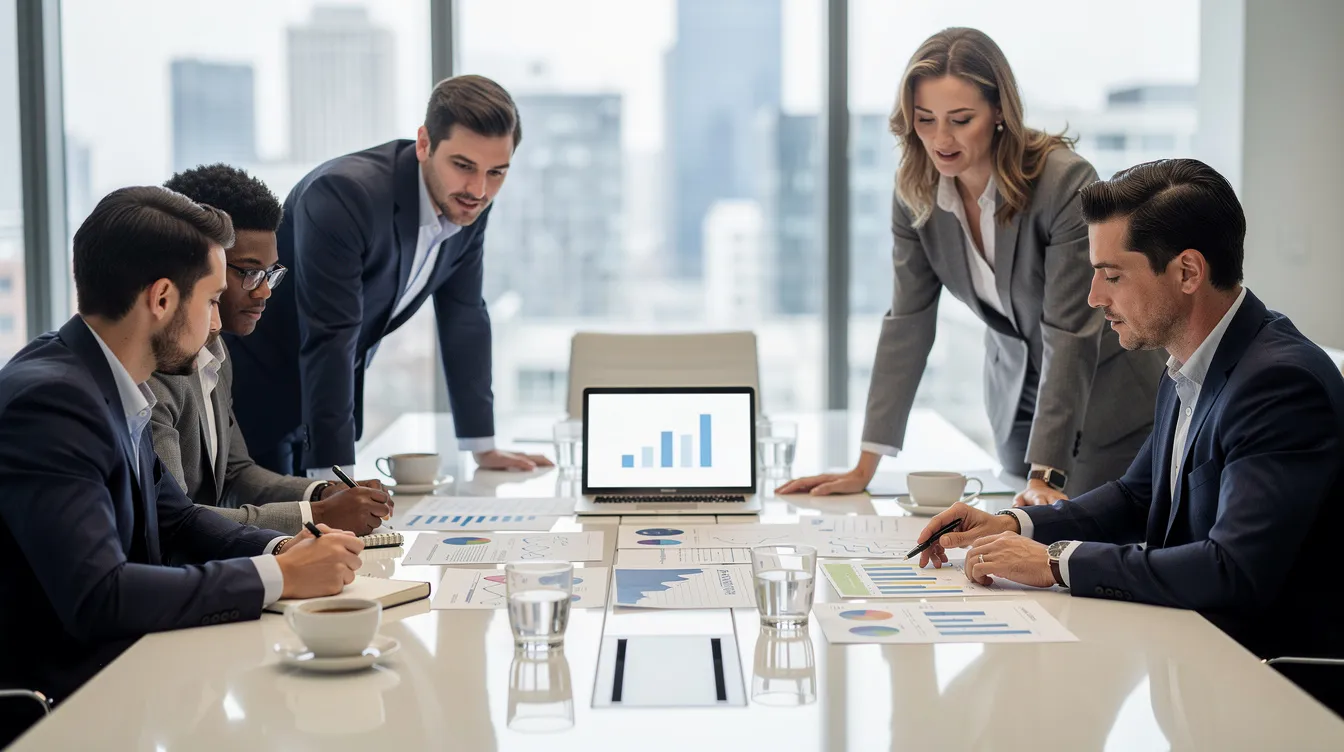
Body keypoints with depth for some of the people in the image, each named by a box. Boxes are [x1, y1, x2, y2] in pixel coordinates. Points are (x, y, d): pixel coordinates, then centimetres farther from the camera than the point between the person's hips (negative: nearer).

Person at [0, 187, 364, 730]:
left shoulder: (115, 389, 5)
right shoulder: (50, 400, -21)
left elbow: (174, 518, 17)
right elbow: (98, 597, -28)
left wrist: (279, 549, -1)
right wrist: (278, 577, -20)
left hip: (118, 667, 8)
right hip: (55, 700, -8)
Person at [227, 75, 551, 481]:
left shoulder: (467, 204, -9)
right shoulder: (343, 195, -31)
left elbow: (464, 318, 2)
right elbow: (329, 340, -34)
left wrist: (484, 448, 4)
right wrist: (334, 479, -36)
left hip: (329, 386, 7)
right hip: (253, 384, -7)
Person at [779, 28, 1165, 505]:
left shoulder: (1065, 183, -28)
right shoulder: (916, 189, -11)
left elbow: (1070, 334, -29)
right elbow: (907, 322, -8)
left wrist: (1046, 475, -34)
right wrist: (865, 466, -14)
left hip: (1105, 401, -5)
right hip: (1016, 390, 5)